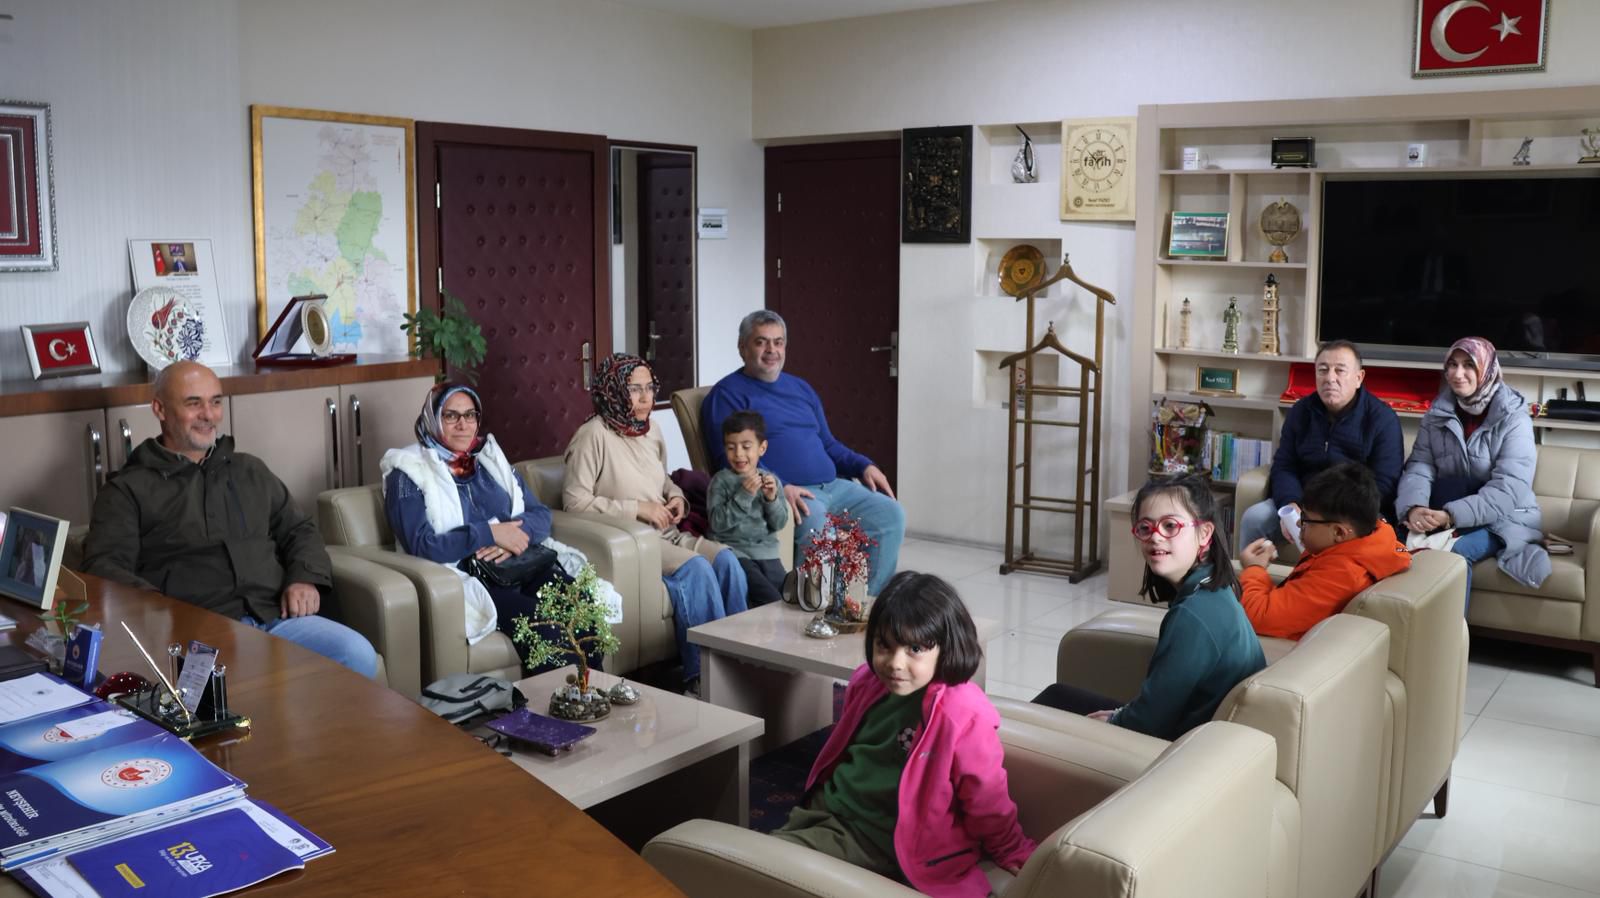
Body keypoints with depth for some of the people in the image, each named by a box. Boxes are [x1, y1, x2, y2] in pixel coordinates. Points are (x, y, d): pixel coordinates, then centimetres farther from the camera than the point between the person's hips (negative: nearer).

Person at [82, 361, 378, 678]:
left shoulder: (251, 471, 27)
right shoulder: (128, 491, 11)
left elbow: (298, 529, 29)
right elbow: (103, 566, 0)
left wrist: (306, 578, 6)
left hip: (278, 617, 4)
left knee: (358, 656, -26)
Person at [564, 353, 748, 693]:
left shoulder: (651, 432, 15)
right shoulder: (593, 435, -9)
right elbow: (575, 502, -14)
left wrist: (677, 497, 7)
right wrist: (637, 508, -15)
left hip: (666, 534, 7)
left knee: (726, 559, -18)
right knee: (696, 568, -29)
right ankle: (702, 675, -22)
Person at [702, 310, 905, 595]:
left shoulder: (800, 388, 24)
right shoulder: (728, 394, 0)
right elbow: (730, 461, -11)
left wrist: (864, 466, 10)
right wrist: (781, 487, -25)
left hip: (833, 485, 8)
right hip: (781, 494, -8)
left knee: (891, 514, -8)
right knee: (817, 526, -36)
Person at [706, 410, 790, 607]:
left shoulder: (771, 480, 8)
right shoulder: (721, 481, -4)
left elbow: (779, 524, 5)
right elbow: (718, 523, -14)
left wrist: (772, 498, -12)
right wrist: (744, 495, -21)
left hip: (765, 551, 4)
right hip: (734, 551, -4)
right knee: (771, 599, -19)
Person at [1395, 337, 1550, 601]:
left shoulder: (1514, 418, -9)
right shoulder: (1437, 415, 3)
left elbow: (1509, 489, -20)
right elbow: (1419, 467, -7)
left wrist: (1452, 515, -31)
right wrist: (1413, 508, -29)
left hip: (1504, 520, -3)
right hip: (1448, 520, 3)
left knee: (1454, 551, -32)